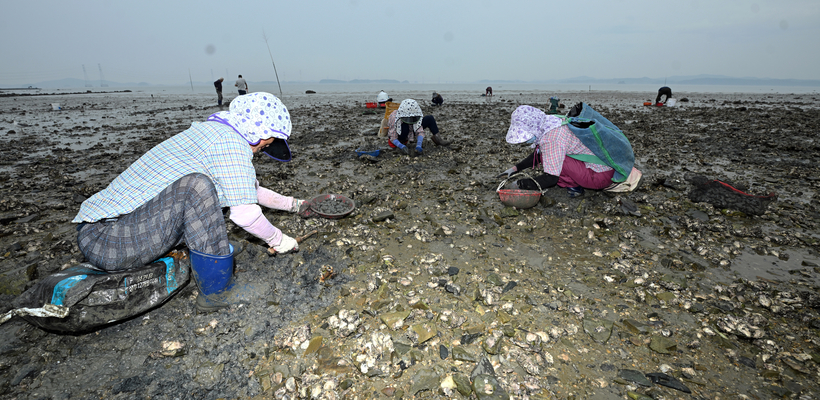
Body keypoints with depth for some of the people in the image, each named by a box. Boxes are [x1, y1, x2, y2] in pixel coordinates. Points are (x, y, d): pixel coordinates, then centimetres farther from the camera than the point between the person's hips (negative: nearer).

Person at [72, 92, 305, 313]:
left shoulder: (207, 130, 12)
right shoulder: (231, 141, -17)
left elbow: (246, 188, 24)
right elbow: (244, 214, -22)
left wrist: (291, 204, 30)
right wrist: (278, 240, -5)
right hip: (105, 241, -9)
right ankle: (216, 292, -19)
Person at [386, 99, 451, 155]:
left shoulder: (414, 116, -21)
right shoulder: (394, 118, -32)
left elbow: (420, 131, -26)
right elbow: (392, 138, -31)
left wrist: (418, 146, -41)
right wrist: (402, 147, -47)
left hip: (409, 134, 5)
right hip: (399, 136, -4)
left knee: (430, 118, -7)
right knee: (405, 126, -40)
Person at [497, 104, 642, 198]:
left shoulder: (552, 137, -26)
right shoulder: (551, 123, 2)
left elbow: (551, 178, -25)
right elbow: (537, 155, 17)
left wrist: (520, 184, -18)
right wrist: (516, 168, 11)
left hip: (601, 175, -10)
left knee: (549, 157, -22)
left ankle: (573, 185, -3)